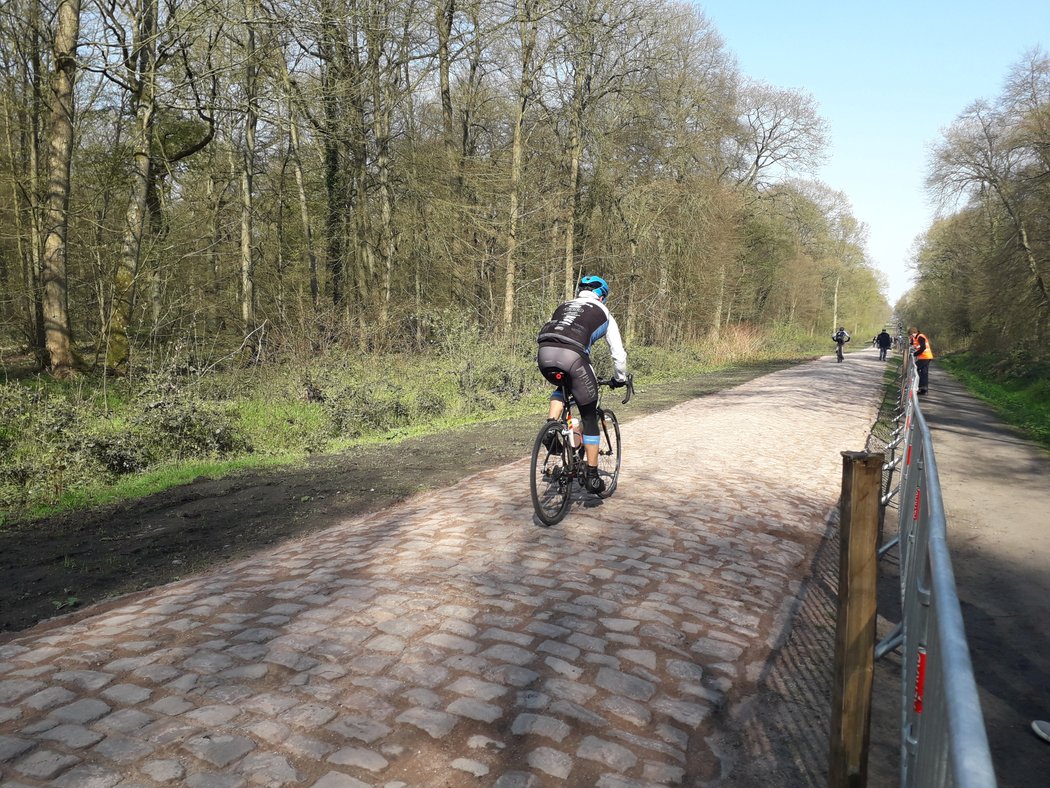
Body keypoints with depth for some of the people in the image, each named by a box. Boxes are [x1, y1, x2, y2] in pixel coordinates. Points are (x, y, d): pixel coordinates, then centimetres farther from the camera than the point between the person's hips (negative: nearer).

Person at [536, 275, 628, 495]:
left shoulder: (563, 306, 35)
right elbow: (618, 353, 26)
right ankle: (592, 476, 16)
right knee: (589, 417, 13)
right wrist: (620, 379, 41)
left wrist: (554, 367, 51)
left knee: (562, 387, 37)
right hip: (572, 356, -4)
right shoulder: (603, 314, 25)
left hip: (544, 353, 4)